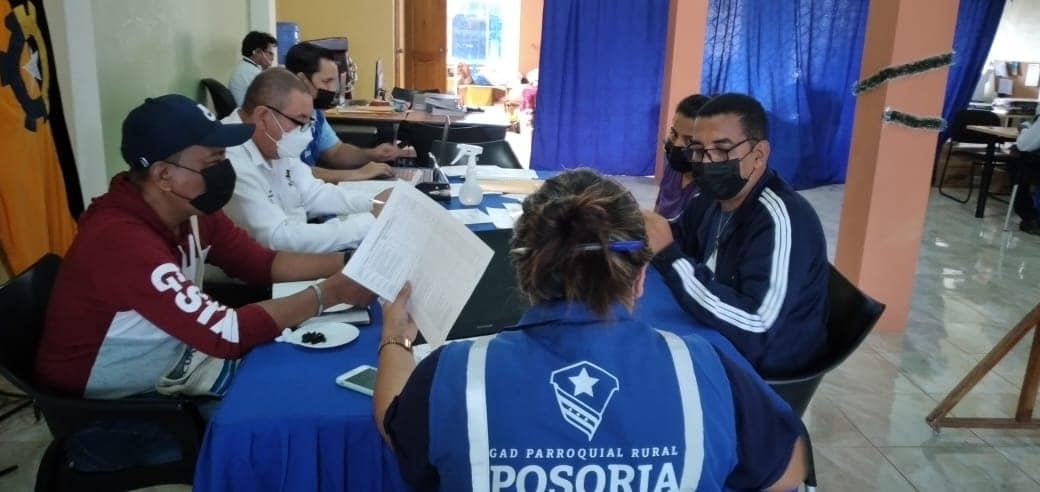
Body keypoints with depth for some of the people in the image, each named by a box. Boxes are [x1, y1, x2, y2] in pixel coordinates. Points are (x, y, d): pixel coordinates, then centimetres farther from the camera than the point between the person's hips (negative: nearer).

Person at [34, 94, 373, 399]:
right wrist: (328, 293, -27)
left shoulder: (192, 211, -7)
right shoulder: (121, 240, -32)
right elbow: (227, 333, -34)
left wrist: (348, 263, -12)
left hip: (166, 369, 7)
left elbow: (263, 263, 0)